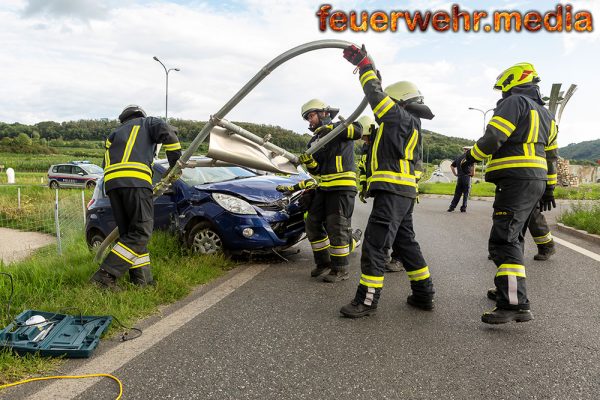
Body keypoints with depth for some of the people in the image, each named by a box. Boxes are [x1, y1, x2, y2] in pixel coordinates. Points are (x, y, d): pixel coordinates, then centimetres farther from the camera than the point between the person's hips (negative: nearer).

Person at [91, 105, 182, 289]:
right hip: (135, 179, -6)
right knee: (141, 232, -6)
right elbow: (167, 131, 1)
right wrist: (175, 161, 8)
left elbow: (106, 164, 28)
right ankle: (106, 275, -15)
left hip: (111, 183, 6)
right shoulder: (147, 122, 23)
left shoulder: (113, 134, 37)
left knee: (129, 233, 9)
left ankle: (142, 279, 6)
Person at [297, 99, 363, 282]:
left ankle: (340, 269, 1)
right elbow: (316, 170, 13)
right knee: (312, 224, 9)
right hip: (323, 188, 8)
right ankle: (323, 261, 24)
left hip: (342, 186, -8)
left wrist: (332, 128, -27)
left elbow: (357, 131, -23)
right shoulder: (314, 141, 19)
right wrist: (309, 162, -9)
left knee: (336, 228, -9)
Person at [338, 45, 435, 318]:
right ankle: (424, 295, 23)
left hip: (393, 192, -11)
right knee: (405, 243, 16)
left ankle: (367, 300, -5)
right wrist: (366, 66, 36)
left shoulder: (403, 118, -5)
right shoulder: (407, 124, 24)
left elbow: (377, 96, -8)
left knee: (375, 244, -9)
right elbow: (380, 96, 33)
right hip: (403, 193, 11)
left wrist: (364, 64, 2)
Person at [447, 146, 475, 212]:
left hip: (459, 177, 5)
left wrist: (455, 174, 15)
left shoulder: (458, 157, 14)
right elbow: (472, 166, -21)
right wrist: (473, 173, -7)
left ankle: (452, 207, 3)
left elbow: (452, 166, 17)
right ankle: (463, 208, 4)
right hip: (467, 177, -5)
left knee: (457, 193, 9)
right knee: (466, 194, 3)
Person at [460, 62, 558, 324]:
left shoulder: (515, 102, -6)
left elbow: (493, 138, -18)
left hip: (516, 181, -10)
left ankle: (515, 304, -21)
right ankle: (509, 288, 28)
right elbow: (551, 155, 24)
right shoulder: (544, 113, 23)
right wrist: (549, 188, 27)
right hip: (536, 182, 10)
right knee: (513, 238, 19)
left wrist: (470, 158, -3)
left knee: (503, 241, -15)